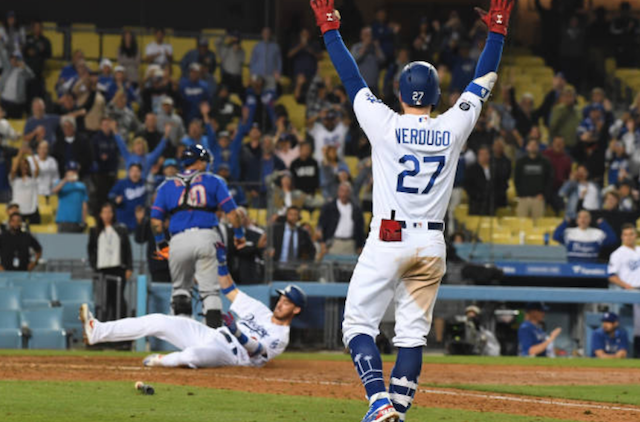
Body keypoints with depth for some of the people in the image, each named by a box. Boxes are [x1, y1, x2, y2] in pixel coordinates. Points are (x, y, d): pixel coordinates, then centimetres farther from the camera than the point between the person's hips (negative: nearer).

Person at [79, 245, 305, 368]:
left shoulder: (280, 337, -2)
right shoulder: (260, 310, 20)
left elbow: (253, 350, -18)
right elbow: (229, 289, 24)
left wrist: (237, 332, -34)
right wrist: (222, 261, 12)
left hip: (227, 354, -8)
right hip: (208, 335, 8)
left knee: (192, 355, -42)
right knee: (159, 321, -3)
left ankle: (162, 361, -8)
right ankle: (97, 331, -6)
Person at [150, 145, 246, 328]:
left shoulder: (167, 186, 18)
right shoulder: (213, 181, 14)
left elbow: (156, 218, 10)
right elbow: (230, 210, 6)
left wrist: (160, 243, 17)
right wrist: (239, 234, 15)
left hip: (179, 240, 2)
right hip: (206, 236, -2)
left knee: (180, 289, 15)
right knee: (210, 290, -2)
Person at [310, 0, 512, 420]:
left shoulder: (384, 124, -6)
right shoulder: (453, 128, 1)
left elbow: (351, 78, 4)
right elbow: (483, 82, 14)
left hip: (388, 240, -3)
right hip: (432, 244, 3)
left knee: (359, 323, 2)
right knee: (413, 333, 8)